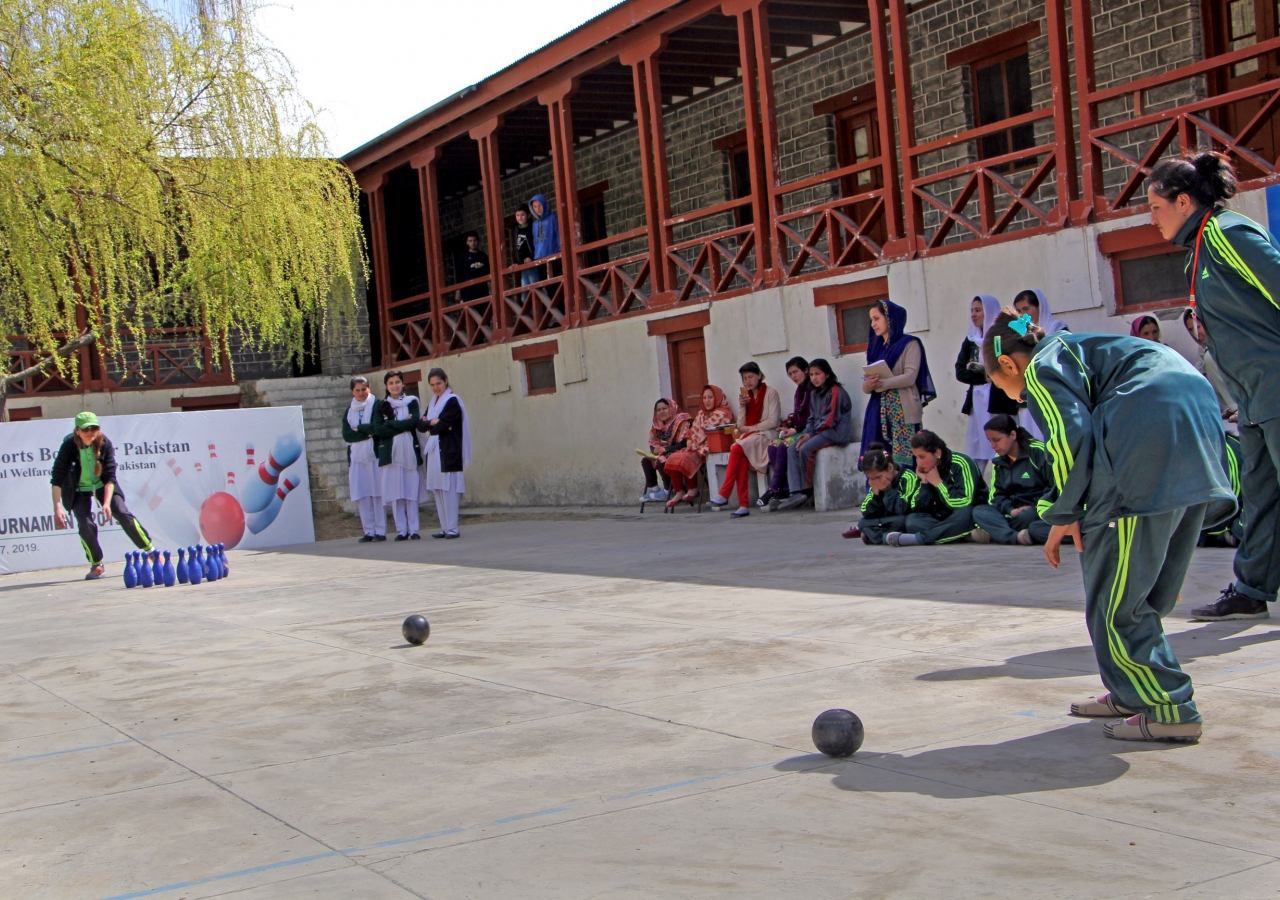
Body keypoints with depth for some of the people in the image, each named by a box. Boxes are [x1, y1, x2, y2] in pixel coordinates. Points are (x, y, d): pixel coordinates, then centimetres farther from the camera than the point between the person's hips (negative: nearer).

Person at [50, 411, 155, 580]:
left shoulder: (105, 443, -21)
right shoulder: (69, 445, -26)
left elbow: (110, 477, -18)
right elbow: (57, 479, -28)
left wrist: (106, 503, -29)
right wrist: (57, 508, -36)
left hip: (102, 485, 1)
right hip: (79, 490, -1)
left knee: (124, 514, -11)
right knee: (86, 525, -16)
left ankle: (151, 551, 2)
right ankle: (96, 565, 4)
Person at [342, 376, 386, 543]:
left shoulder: (376, 405, 2)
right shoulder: (349, 411, 16)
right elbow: (346, 435, 4)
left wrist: (358, 429, -1)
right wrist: (367, 433, -8)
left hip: (375, 454, -4)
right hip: (356, 457, 4)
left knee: (378, 494, -4)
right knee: (361, 496, 1)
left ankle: (381, 531, -1)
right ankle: (369, 531, 5)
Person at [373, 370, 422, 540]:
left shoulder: (412, 402, 10)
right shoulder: (381, 406, 11)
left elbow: (414, 422, -7)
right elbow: (378, 429, -3)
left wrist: (390, 424, -6)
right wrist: (403, 426, -8)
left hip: (409, 451, -1)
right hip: (390, 453, 1)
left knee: (411, 491, -2)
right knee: (395, 493, -1)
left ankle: (413, 529, 2)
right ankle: (401, 530, 4)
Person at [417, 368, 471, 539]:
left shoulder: (452, 400, -5)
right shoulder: (432, 403, 19)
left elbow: (443, 425, -14)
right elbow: (420, 425, 10)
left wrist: (429, 424, 2)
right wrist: (432, 422, -8)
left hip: (448, 451, -8)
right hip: (434, 451, 8)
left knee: (448, 488, -9)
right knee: (437, 489, 6)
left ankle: (452, 528, -8)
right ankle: (444, 527, 10)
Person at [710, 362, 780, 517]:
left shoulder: (770, 393, 0)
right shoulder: (745, 395, 16)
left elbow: (773, 421, -8)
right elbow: (741, 425, 10)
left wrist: (750, 428, -10)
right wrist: (742, 406, -5)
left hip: (766, 434, -4)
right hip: (748, 436, 4)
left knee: (736, 449, -32)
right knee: (741, 459, -31)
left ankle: (724, 495, -31)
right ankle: (743, 504, -33)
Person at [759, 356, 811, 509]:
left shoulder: (814, 389, -8)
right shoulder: (800, 391, 20)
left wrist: (796, 430, -16)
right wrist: (789, 427, 3)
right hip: (797, 431, 8)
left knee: (783, 446, -30)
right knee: (773, 445, -17)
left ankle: (774, 489, -22)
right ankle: (785, 489, -22)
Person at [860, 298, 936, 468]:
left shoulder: (909, 344, 1)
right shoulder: (876, 348, 18)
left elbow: (910, 377, -12)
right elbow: (866, 384, 12)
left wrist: (880, 384, -21)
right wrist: (868, 385, -13)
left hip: (903, 411, -6)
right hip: (879, 412, 6)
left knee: (903, 459, -10)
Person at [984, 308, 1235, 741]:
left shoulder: (1041, 368, 8)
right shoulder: (1075, 349, 34)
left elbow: (1071, 434, -9)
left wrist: (1063, 516, -2)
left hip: (1150, 426, -9)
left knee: (1115, 593, -2)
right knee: (1148, 587, 18)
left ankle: (1168, 710, -2)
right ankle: (1131, 693, 26)